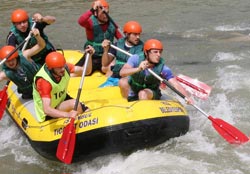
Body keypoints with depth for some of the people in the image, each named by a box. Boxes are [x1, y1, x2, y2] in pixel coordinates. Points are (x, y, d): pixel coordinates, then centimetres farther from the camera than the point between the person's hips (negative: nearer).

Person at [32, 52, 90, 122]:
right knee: (74, 104, -28)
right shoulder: (44, 81, -34)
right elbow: (46, 110, -42)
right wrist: (67, 114, -56)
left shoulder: (64, 67, -16)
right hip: (48, 115, -7)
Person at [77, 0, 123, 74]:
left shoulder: (111, 24, 1)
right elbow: (80, 21, -34)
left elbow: (120, 38, 5)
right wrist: (92, 10, -40)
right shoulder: (91, 22, -12)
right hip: (91, 56, -2)